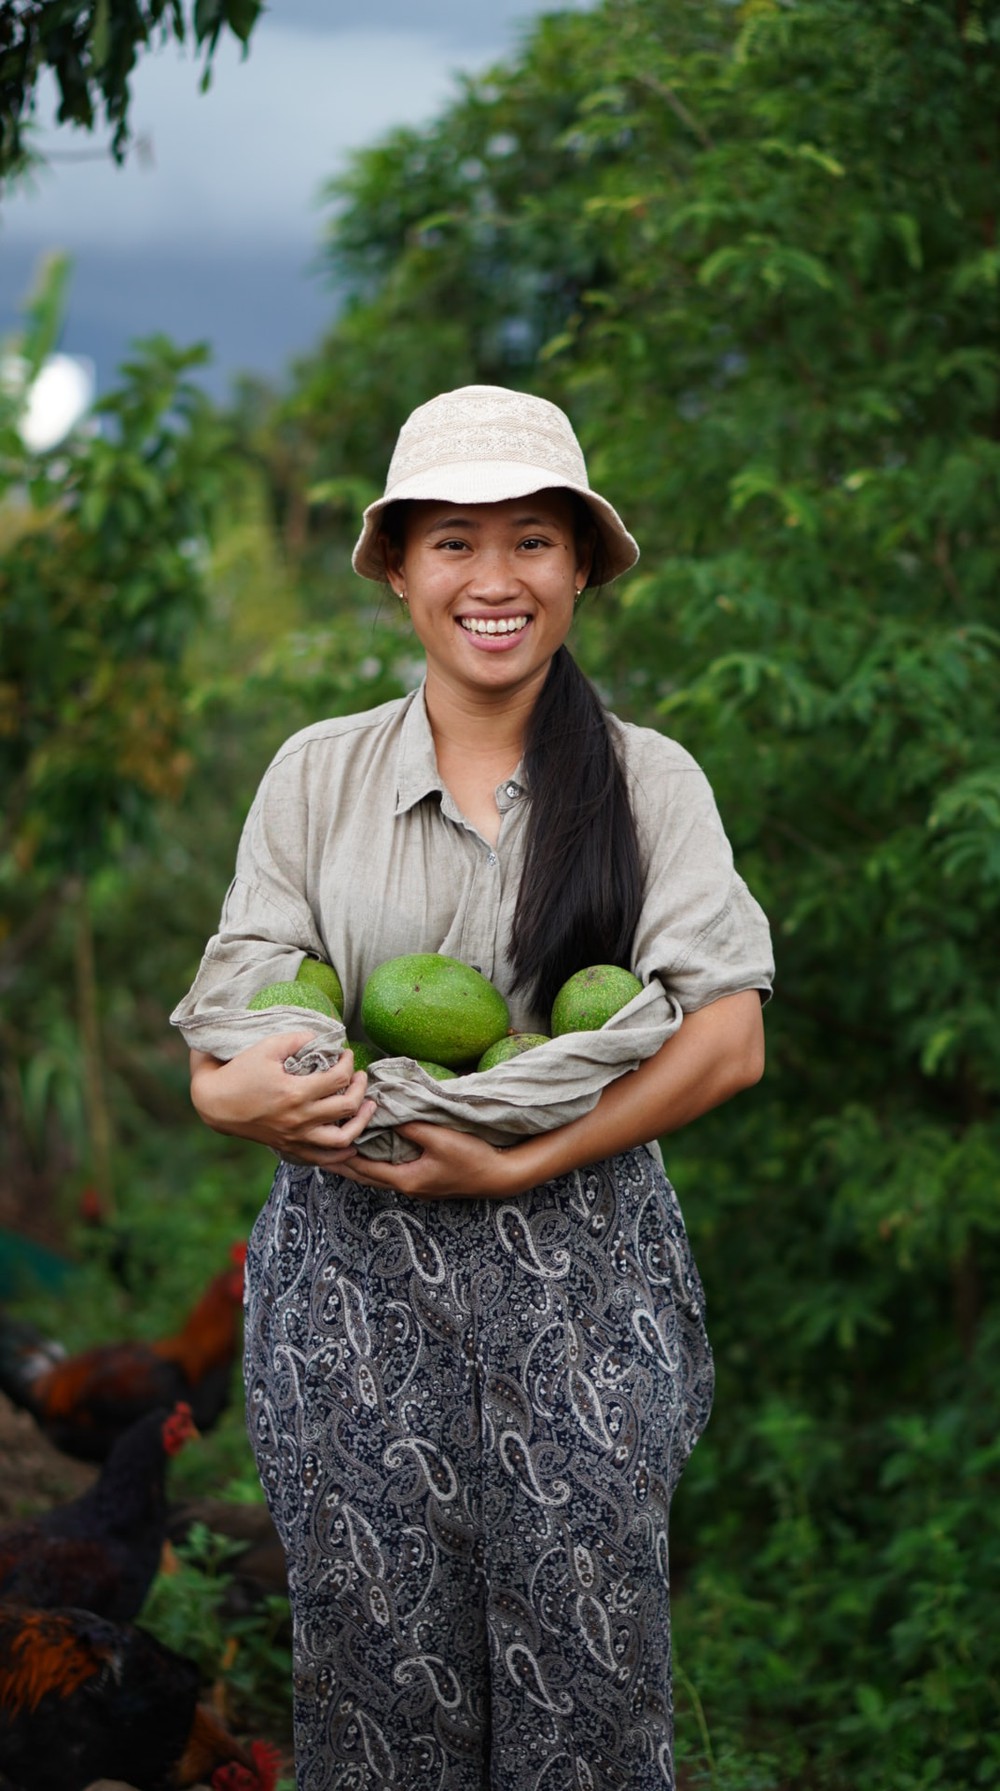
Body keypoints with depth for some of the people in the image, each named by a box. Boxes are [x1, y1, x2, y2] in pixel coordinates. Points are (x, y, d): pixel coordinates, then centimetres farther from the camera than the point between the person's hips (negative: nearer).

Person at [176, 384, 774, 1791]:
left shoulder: (650, 779, 2)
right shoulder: (316, 775, 5)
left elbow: (729, 1042, -5)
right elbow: (222, 1062, 3)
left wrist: (519, 1163, -14)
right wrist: (249, 1095, -20)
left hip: (581, 1278, -1)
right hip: (361, 1282, 1)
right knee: (380, 1664, 3)